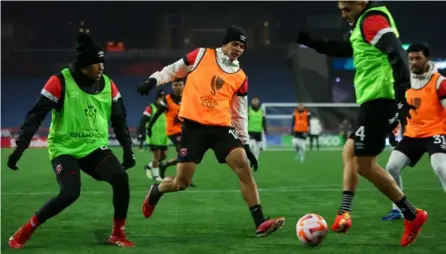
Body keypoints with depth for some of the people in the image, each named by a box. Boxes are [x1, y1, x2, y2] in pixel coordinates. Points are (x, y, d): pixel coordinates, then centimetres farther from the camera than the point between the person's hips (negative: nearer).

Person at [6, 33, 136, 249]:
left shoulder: (108, 85, 2)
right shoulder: (60, 82, -13)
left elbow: (119, 120, 12)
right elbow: (36, 115, -13)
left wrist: (127, 149, 6)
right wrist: (20, 146, -20)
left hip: (95, 148, 5)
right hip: (64, 149, -5)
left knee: (120, 178, -19)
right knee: (70, 193, -25)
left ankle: (117, 235, -1)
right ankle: (24, 232, -5)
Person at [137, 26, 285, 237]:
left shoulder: (240, 77, 10)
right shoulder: (202, 55, 4)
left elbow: (240, 114, 15)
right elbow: (174, 70, 13)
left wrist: (245, 143, 13)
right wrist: (153, 80, -2)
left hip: (221, 127, 3)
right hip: (194, 126, -2)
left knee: (244, 166, -17)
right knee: (181, 183, -4)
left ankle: (260, 223, -16)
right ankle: (155, 192, 32)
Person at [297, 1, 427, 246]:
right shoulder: (363, 24, 20)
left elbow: (397, 54, -23)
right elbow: (340, 48, 34)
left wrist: (401, 96, -31)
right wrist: (305, 39, 29)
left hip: (379, 100, -11)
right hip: (374, 101, 11)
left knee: (364, 164, -6)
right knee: (349, 153, 17)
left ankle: (412, 216, 0)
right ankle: (344, 213, 13)